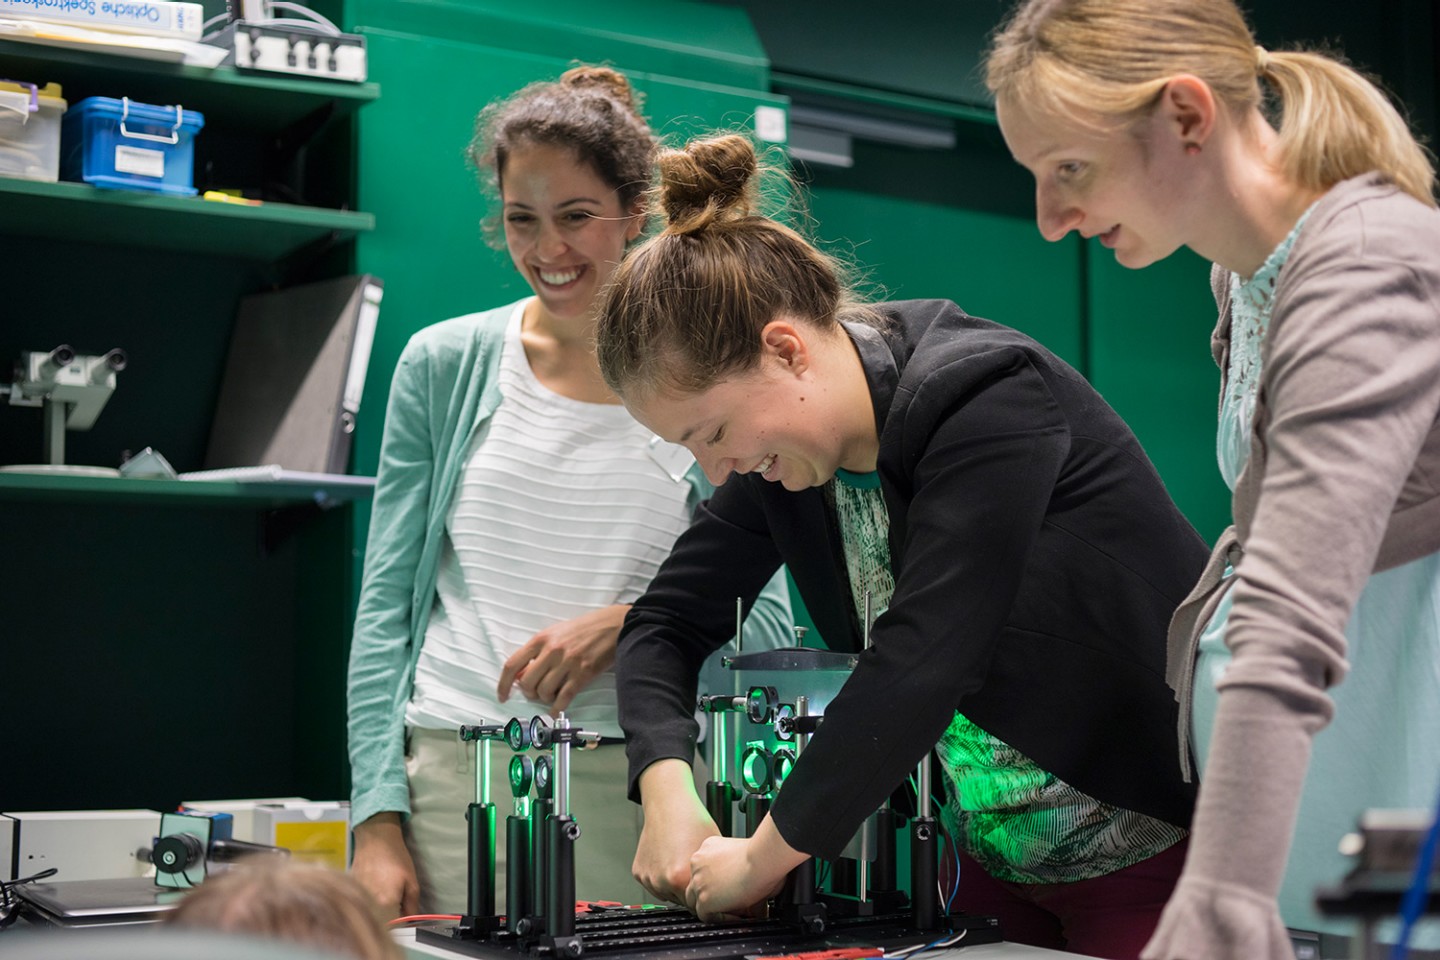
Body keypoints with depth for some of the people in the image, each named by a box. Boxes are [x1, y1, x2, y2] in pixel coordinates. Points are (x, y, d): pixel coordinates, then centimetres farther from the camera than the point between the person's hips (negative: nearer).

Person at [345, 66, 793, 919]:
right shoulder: (443, 365, 5)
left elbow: (768, 627, 4)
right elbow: (385, 606, 5)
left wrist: (627, 625, -14)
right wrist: (378, 822, -4)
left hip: (635, 786, 0)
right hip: (451, 775, 1)